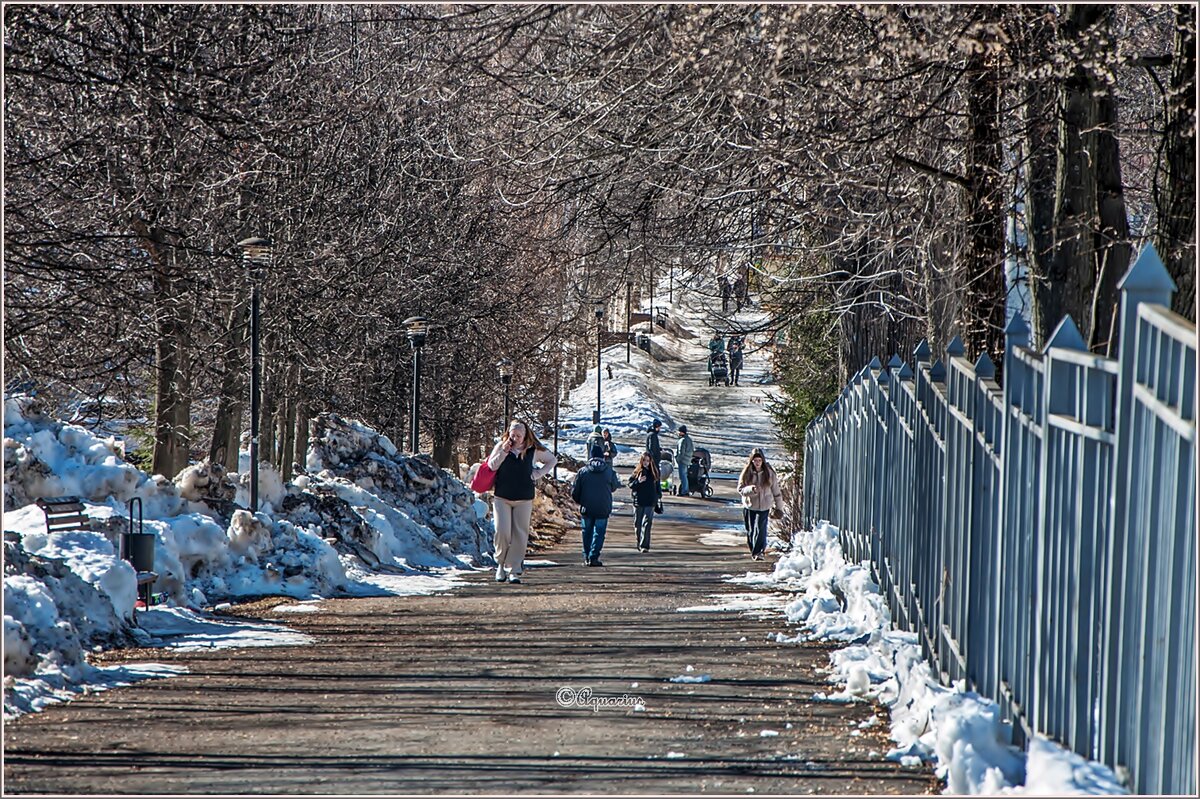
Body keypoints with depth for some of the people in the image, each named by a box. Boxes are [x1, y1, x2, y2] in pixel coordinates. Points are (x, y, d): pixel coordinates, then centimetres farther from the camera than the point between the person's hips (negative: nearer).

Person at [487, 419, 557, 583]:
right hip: (501, 497, -1)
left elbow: (552, 460, 14)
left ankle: (514, 570, 4)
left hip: (524, 499, 1)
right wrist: (503, 452, -16)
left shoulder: (534, 450, -1)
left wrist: (539, 473, 1)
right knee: (502, 531, -11)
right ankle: (501, 564, 10)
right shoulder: (501, 446, -1)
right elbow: (491, 466, -5)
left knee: (520, 535, -1)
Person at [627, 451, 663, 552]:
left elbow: (657, 486, 15)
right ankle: (639, 544, 24)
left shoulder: (654, 472, 5)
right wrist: (638, 481, -18)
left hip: (650, 502, -1)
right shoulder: (637, 472, 1)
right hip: (638, 502, 1)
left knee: (646, 523, -11)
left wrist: (659, 497, 16)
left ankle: (644, 546, -15)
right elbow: (630, 484, -1)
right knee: (638, 524, 9)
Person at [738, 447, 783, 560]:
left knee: (760, 529, -13)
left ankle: (758, 552, -7)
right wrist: (751, 489, -26)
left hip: (764, 506, -2)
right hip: (749, 505, 2)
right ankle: (753, 550, 28)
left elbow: (776, 491, 4)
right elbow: (740, 489, -5)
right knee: (750, 530, 9)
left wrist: (779, 507, 7)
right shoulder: (747, 472, -4)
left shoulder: (769, 473, -4)